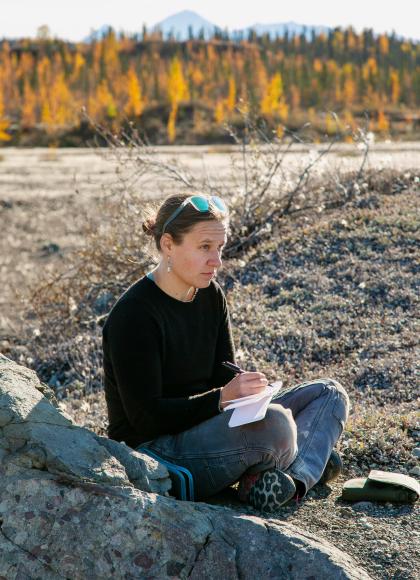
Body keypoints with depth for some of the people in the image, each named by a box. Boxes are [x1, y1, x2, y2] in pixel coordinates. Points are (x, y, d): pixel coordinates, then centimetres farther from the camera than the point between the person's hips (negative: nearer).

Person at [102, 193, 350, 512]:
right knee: (273, 422, -35)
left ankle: (293, 478, -19)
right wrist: (222, 398, -31)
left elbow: (225, 376, 8)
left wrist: (247, 392, -16)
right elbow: (146, 417, -21)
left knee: (329, 394, 4)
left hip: (202, 424, 9)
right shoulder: (134, 315, -19)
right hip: (153, 451, -9)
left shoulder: (212, 297, 5)